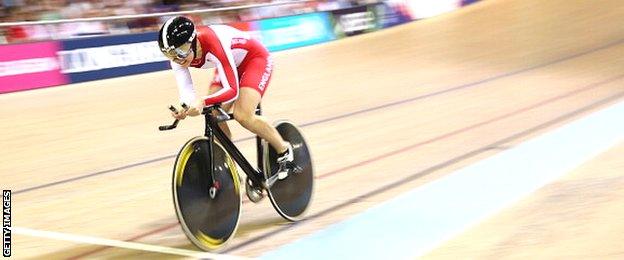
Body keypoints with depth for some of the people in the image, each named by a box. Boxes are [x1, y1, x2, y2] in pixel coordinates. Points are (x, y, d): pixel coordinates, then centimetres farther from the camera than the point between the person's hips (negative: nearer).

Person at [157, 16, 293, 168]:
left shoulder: (213, 44, -40)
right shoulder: (178, 53, -21)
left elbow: (232, 90, -42)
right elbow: (185, 88, -27)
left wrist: (203, 102, -59)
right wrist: (186, 106, -51)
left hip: (255, 59, -7)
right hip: (232, 65, 7)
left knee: (242, 115, -23)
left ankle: (284, 150, -1)